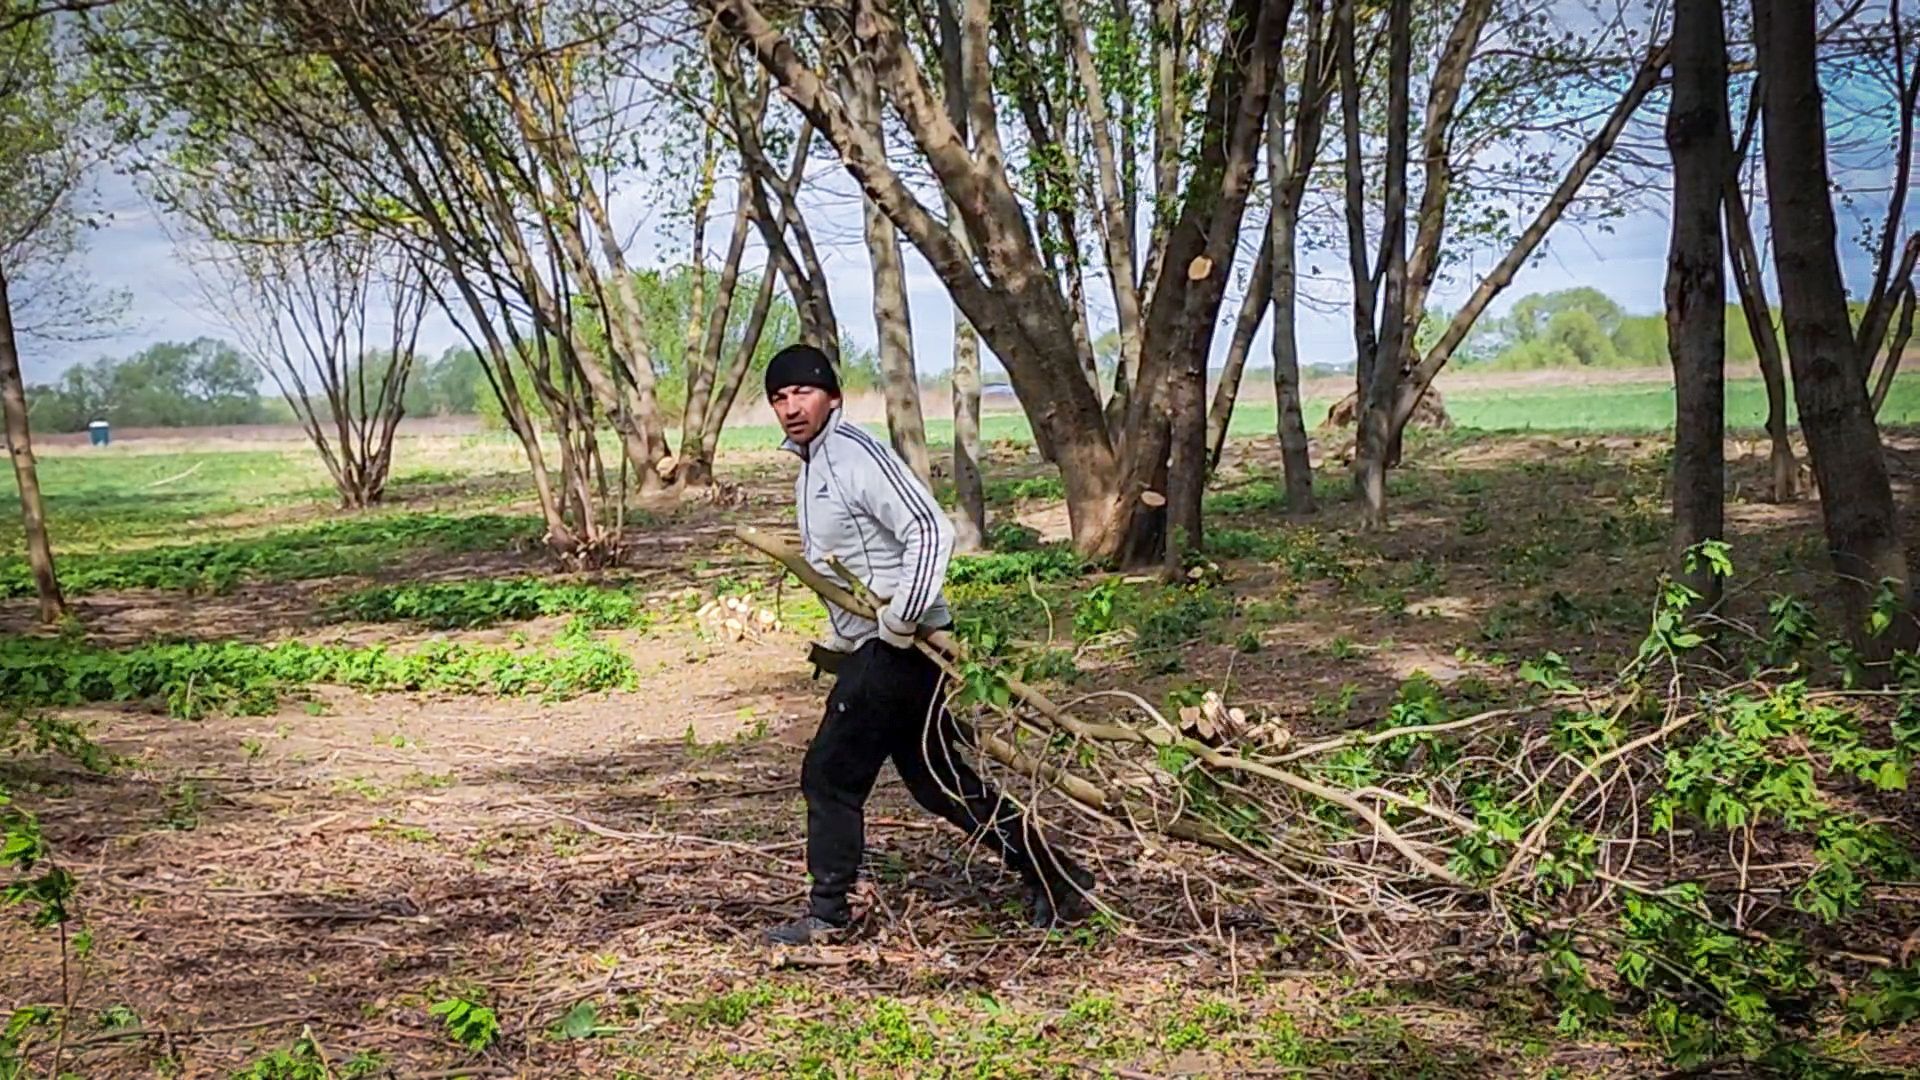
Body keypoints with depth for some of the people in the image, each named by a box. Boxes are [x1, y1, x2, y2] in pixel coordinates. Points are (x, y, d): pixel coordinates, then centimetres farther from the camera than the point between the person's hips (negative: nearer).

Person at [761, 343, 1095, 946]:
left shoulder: (857, 456, -15)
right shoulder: (811, 465, 16)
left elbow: (931, 530, -25)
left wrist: (902, 619, -26)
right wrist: (839, 640, 21)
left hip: (897, 648, -10)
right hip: (869, 648, 10)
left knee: (830, 773, -2)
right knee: (939, 782, 13)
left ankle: (827, 914, 12)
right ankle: (1058, 883, 19)